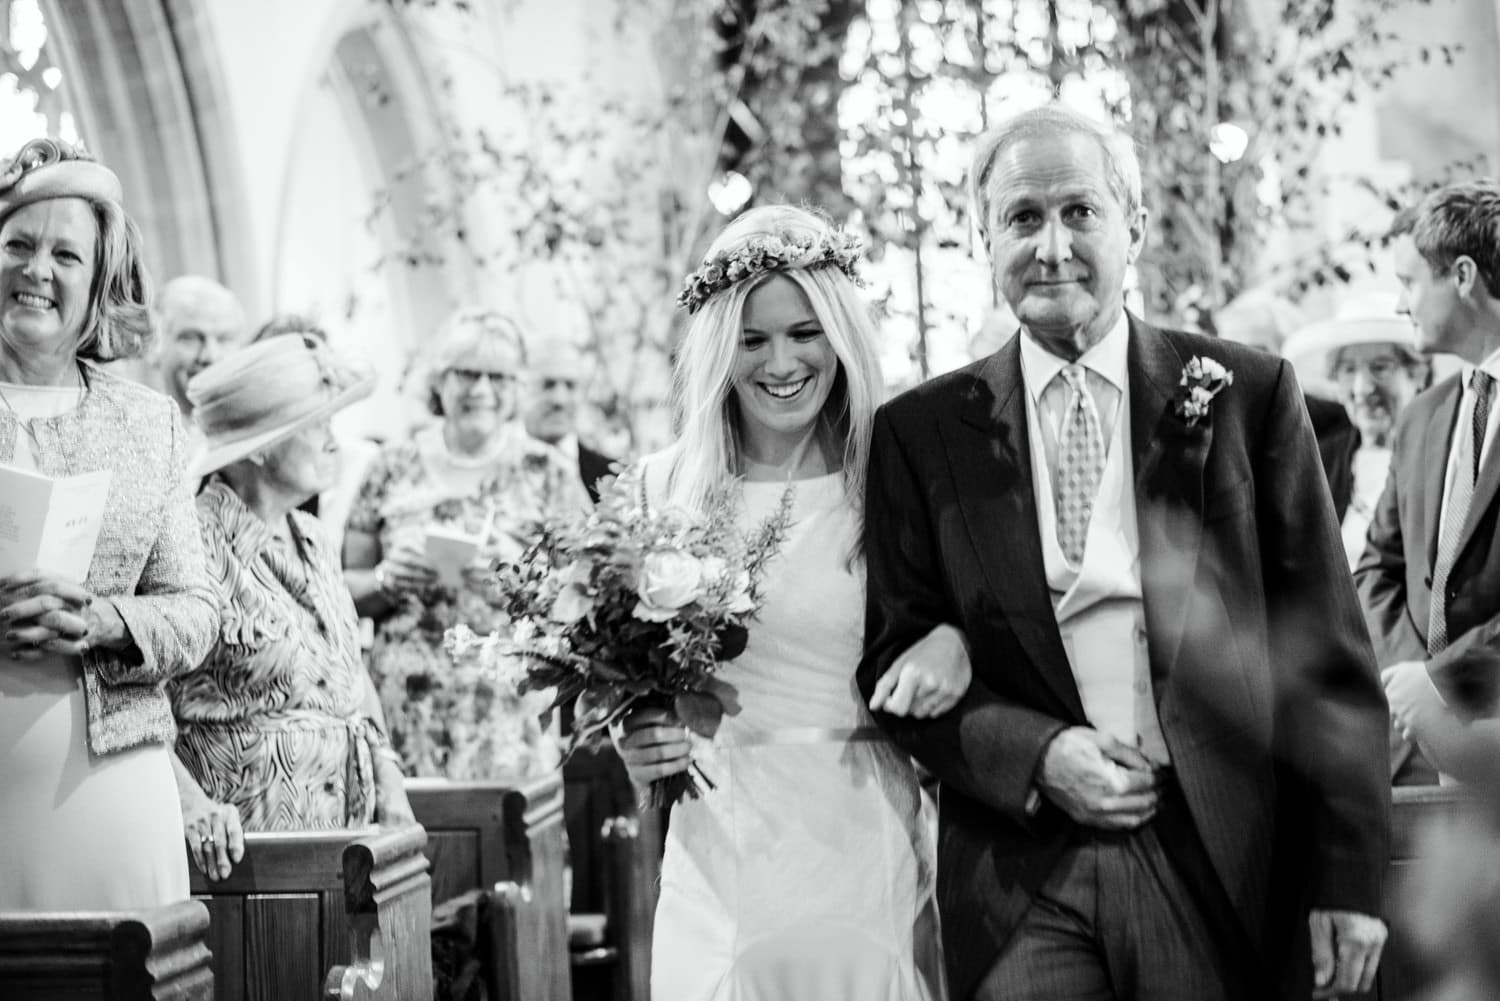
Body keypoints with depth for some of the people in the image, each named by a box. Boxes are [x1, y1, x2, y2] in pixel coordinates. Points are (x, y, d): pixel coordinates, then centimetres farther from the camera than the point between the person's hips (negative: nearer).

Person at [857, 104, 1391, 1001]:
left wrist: (1349, 874, -2)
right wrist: (1037, 756, -10)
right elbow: (896, 661, 6)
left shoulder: (1248, 394, 3)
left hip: (1225, 865, 0)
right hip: (1023, 878, 0)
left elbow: (1328, 653, 2)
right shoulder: (921, 432, 5)